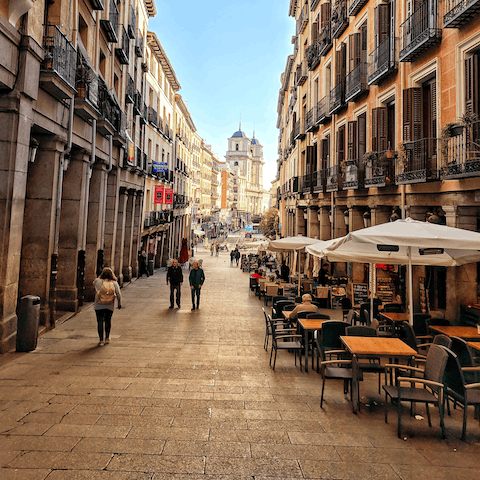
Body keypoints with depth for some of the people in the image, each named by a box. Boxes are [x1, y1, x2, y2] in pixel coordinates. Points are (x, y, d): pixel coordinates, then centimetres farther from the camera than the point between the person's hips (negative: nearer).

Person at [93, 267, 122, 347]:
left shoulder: (97, 281, -5)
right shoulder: (114, 283, -4)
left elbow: (93, 285, 19)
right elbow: (119, 295, -3)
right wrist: (119, 304, 10)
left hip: (99, 306, -1)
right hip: (110, 307, 1)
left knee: (100, 321, 6)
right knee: (108, 321, 17)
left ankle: (101, 340, 5)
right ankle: (107, 338, 28)